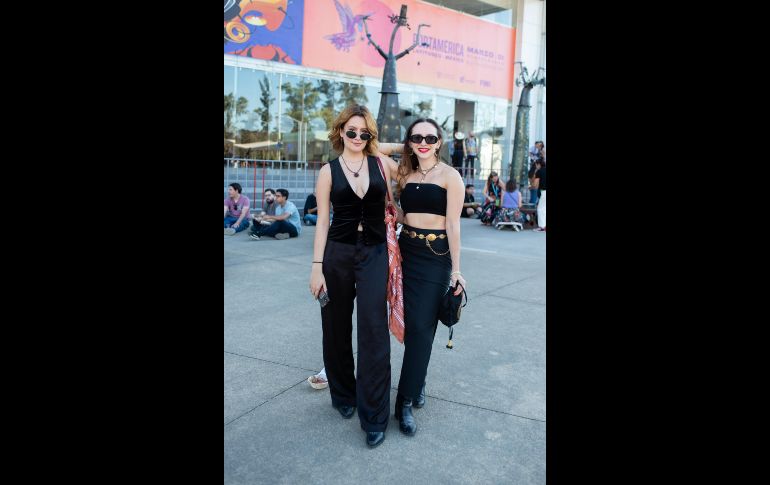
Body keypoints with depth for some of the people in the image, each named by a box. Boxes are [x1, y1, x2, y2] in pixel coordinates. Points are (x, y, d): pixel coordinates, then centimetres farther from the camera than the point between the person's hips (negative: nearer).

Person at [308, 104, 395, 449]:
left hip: (375, 253, 0)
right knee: (337, 329, 10)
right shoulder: (329, 171, 2)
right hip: (338, 253, 0)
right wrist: (317, 267, -5)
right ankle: (343, 395, 33)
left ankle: (374, 417, 4)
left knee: (374, 331, -5)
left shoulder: (380, 164, 5)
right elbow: (322, 221, 1)